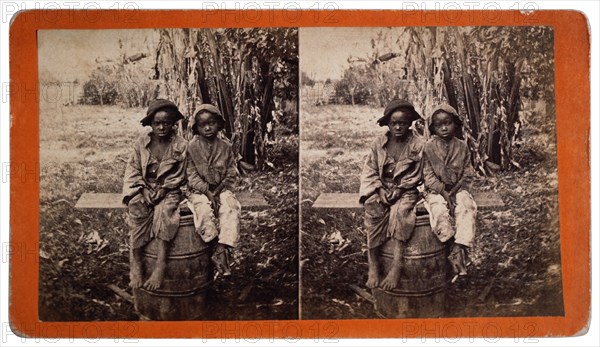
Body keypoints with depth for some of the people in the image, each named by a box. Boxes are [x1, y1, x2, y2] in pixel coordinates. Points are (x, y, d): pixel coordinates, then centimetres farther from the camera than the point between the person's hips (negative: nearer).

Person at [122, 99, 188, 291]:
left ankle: (161, 264, -34)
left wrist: (162, 190, -15)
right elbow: (133, 171, 3)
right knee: (137, 210, -30)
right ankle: (136, 264, -27)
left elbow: (178, 177, -2)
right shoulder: (141, 143, 4)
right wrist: (143, 190, -12)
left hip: (168, 191, -1)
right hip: (144, 189, 2)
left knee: (164, 210, -34)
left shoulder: (181, 146, -2)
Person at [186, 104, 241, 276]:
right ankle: (214, 246, -22)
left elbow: (232, 173, 4)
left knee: (231, 208, -27)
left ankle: (223, 248, -31)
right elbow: (191, 175, -6)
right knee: (204, 210, -31)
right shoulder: (192, 147, -1)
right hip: (199, 190, -2)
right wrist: (208, 192, -16)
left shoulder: (226, 147, 5)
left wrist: (218, 190, -11)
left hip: (221, 189, 2)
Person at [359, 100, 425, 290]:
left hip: (406, 191, -2)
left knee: (400, 211, -34)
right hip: (382, 189, 2)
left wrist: (397, 191, -16)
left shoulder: (417, 145, -2)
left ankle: (396, 267, -36)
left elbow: (414, 176, -4)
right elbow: (370, 171, 5)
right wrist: (380, 190, -10)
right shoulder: (379, 144, 6)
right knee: (372, 209, -30)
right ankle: (373, 265, -28)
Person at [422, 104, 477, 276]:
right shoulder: (429, 148, -1)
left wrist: (454, 191, -11)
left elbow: (468, 173, 4)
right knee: (439, 211, -31)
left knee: (467, 208, -27)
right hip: (435, 191, -1)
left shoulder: (462, 146, 5)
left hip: (457, 189, 2)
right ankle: (452, 247, -22)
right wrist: (444, 192, -15)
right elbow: (428, 175, -5)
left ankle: (460, 248, -29)